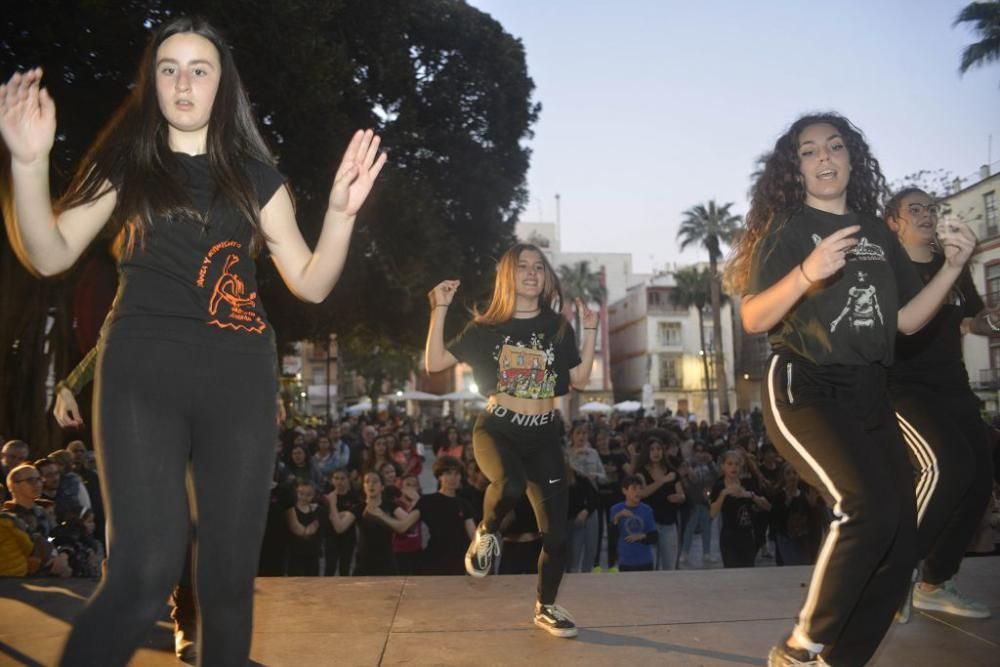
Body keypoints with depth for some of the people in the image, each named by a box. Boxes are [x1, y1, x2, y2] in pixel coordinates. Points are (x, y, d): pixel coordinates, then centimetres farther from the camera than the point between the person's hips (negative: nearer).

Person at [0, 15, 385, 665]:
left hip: (239, 374, 2)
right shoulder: (125, 163, 12)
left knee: (231, 567, 5)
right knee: (149, 569, -14)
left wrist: (342, 210, -7)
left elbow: (311, 284, 8)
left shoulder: (254, 175, 13)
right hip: (144, 368, -1)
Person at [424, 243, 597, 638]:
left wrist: (590, 331, -2)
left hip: (543, 437, 3)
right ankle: (487, 534, -1)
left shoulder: (557, 326, 4)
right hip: (496, 431, -3)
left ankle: (546, 608, 28)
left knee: (557, 532, 3)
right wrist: (440, 309, -12)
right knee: (510, 484, -36)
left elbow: (580, 379, 4)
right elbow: (434, 363, -6)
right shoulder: (486, 327, -1)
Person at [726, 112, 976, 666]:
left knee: (899, 539, 1)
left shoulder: (877, 233, 15)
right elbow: (753, 320, -11)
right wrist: (807, 273, -26)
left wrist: (952, 269, 1)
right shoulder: (786, 228, -1)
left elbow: (907, 321, 14)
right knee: (869, 504, -27)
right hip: (802, 389, -6)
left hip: (869, 396, 6)